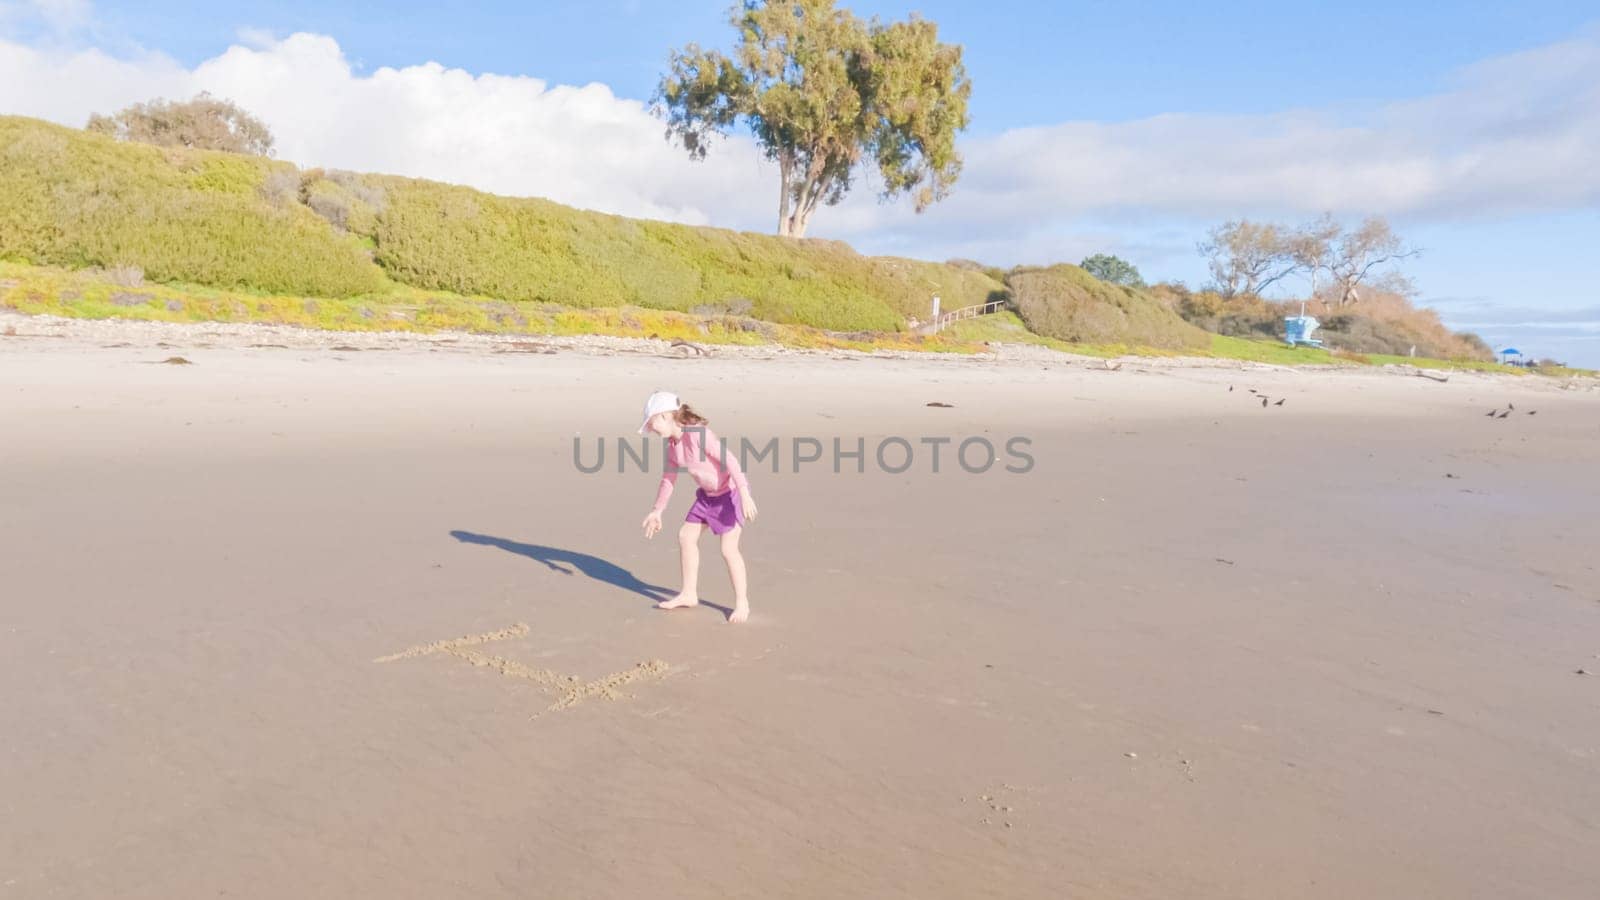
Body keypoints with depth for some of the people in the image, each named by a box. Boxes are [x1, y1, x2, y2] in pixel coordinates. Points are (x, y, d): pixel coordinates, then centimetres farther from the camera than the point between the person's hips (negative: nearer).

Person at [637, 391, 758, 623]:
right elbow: (668, 478, 13)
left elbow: (729, 460, -30)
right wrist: (657, 511, 17)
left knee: (728, 549, -10)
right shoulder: (672, 444, 1)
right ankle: (689, 593, 24)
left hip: (731, 491, -9)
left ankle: (742, 602, 6)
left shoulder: (698, 434, -26)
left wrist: (745, 494, -36)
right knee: (686, 536, 11)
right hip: (708, 494, 9)